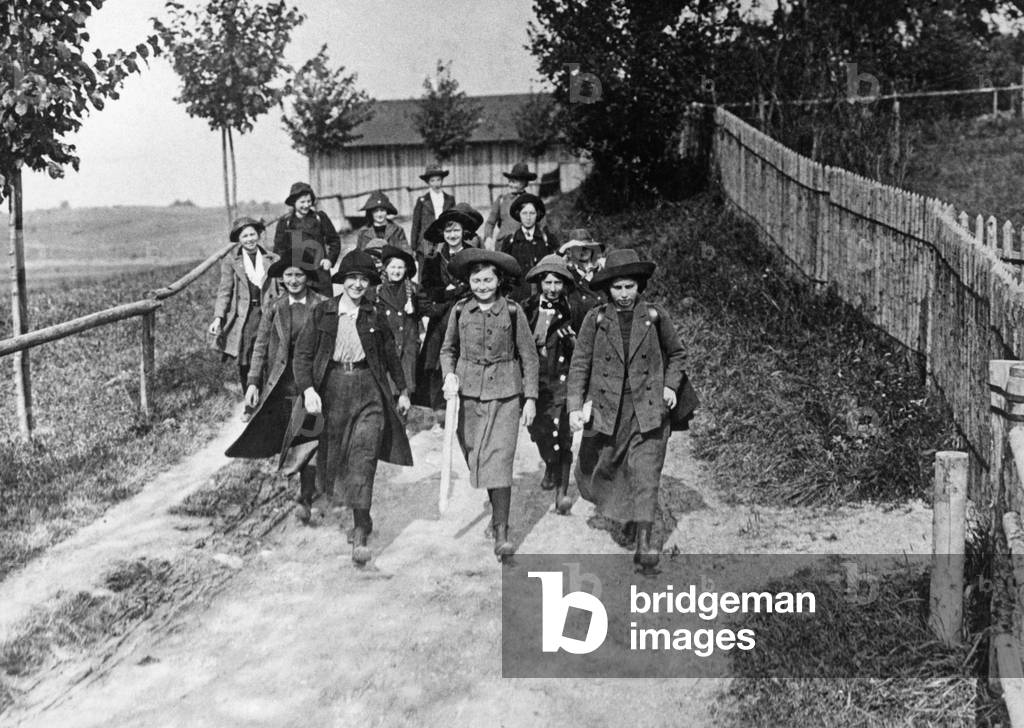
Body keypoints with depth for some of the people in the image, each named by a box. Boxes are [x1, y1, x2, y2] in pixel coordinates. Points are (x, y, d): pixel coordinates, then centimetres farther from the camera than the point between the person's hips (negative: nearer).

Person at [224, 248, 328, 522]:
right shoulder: (274, 309, 5)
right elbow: (261, 347, 6)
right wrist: (253, 382, -1)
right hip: (283, 384, 3)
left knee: (309, 436, -9)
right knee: (287, 435, 12)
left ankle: (305, 498, -8)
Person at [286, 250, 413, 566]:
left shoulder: (375, 316, 5)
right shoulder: (322, 312, 1)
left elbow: (391, 356, 16)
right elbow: (302, 353, -2)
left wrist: (403, 390, 19)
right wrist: (308, 389, -15)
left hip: (368, 390, -1)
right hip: (332, 389, 1)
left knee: (363, 460, -10)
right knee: (333, 457, 10)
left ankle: (360, 535, -7)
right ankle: (361, 521, 33)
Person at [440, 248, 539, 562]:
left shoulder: (512, 311, -3)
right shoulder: (460, 311, 4)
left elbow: (529, 356, 2)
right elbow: (448, 350, 15)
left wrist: (530, 398, -1)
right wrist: (449, 375, -5)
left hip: (505, 395, -3)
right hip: (469, 394, 3)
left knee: (499, 460, -11)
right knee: (476, 459, 10)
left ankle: (501, 533, -10)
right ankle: (497, 509, 34)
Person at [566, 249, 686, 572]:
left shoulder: (655, 316, 2)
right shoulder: (595, 319, 0)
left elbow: (676, 354, 17)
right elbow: (579, 364, -1)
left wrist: (671, 386, 2)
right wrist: (574, 406, -10)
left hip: (649, 411, -1)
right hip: (607, 410, 2)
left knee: (645, 475, -9)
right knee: (601, 468, 13)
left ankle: (644, 543, -8)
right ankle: (627, 512, 42)